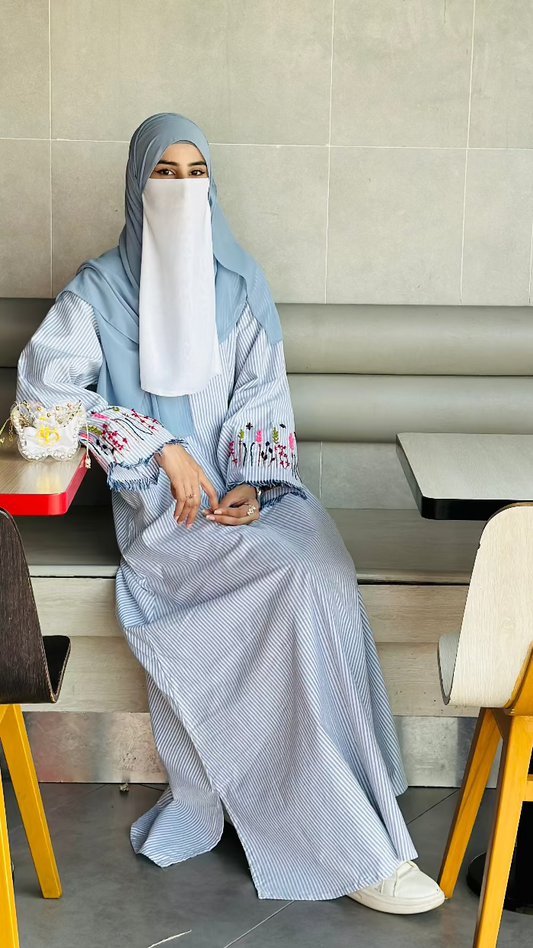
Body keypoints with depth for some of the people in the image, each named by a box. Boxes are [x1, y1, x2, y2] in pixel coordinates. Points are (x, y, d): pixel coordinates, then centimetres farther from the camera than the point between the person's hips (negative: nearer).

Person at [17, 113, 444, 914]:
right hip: (161, 502, -3)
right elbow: (43, 382, -6)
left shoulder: (240, 283, 13)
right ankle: (360, 847, -23)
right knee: (300, 584, -30)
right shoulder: (101, 287, 5)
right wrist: (160, 445, -13)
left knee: (320, 580, -30)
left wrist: (253, 485, -12)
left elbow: (262, 396, 8)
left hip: (247, 486, 4)